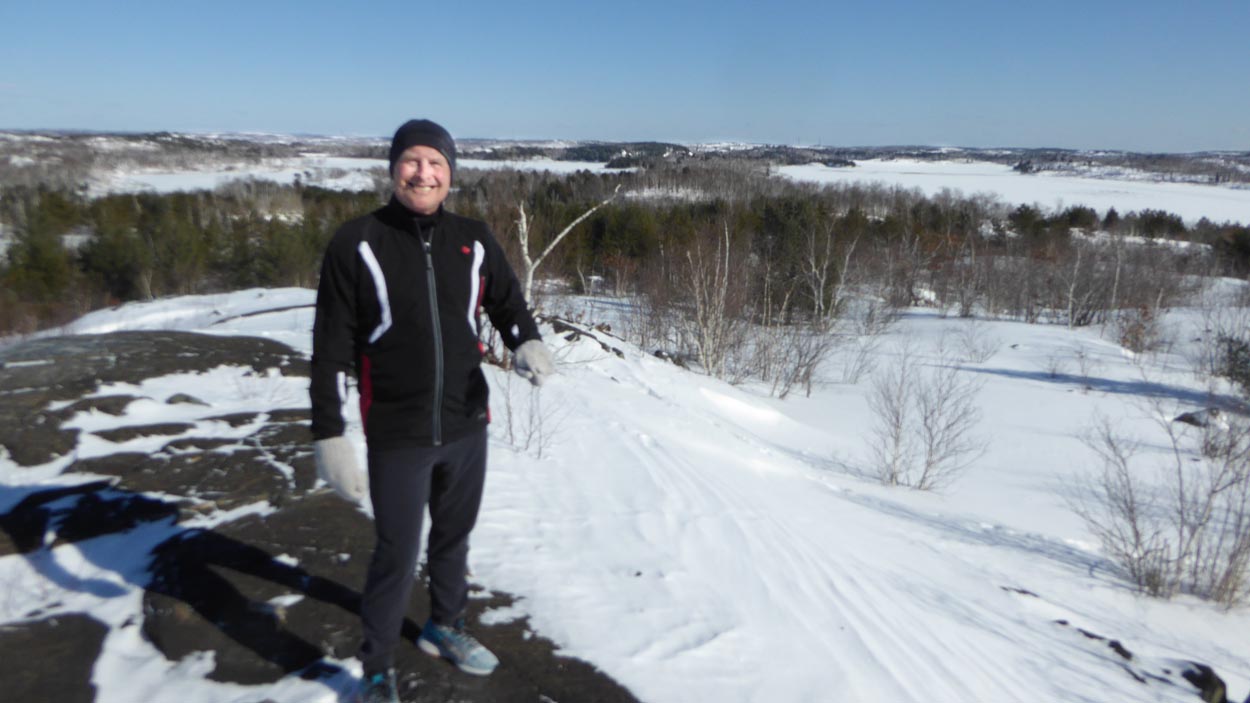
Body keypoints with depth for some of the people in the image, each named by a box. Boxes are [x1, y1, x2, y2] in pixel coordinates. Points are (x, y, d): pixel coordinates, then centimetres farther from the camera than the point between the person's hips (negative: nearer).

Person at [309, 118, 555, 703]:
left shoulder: (474, 241, 0)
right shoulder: (357, 244, -10)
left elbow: (508, 304, 9)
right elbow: (331, 348, -9)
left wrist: (527, 342, -14)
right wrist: (329, 435, -13)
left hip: (467, 426, 4)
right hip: (397, 437, -4)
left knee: (454, 538, 21)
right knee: (397, 555, 5)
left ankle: (445, 627, 46)